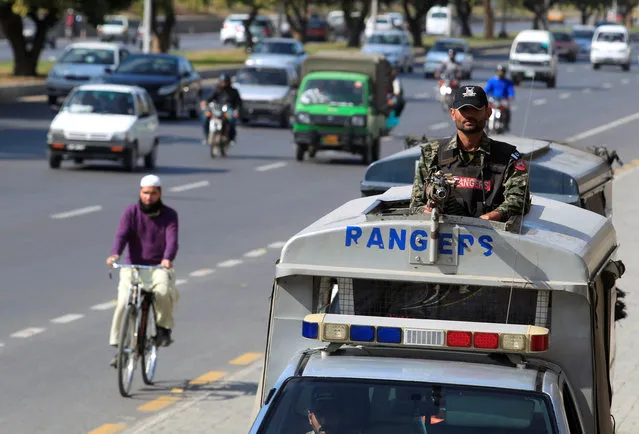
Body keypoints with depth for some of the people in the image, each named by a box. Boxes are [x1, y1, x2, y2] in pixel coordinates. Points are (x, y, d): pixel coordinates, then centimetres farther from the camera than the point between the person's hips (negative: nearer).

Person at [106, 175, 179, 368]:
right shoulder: (131, 212, 2)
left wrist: (168, 259, -36)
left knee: (163, 291, -33)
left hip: (159, 267, -1)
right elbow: (122, 234, -12)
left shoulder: (169, 215, 1)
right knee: (123, 303, -20)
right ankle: (118, 347, -9)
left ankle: (164, 327, -6)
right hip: (133, 266, 1)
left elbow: (172, 239, -14)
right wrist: (115, 254, -33)